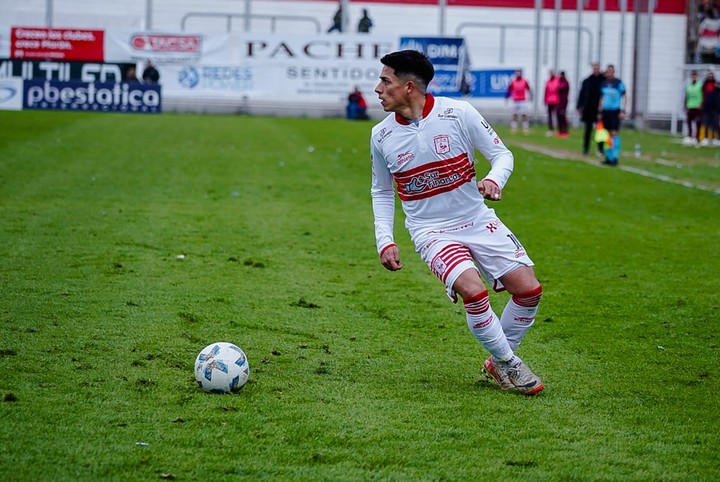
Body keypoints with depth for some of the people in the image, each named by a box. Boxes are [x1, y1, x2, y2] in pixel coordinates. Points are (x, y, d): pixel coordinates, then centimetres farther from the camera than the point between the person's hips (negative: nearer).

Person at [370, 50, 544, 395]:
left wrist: (494, 179, -25)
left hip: (478, 220, 1)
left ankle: (497, 363, 16)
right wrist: (384, 241, 0)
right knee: (474, 291, -27)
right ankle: (507, 365, -5)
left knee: (529, 289, -7)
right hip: (431, 231, -1)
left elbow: (502, 154, -3)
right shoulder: (381, 136, -4)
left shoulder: (458, 113, -11)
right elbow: (381, 192, 11)